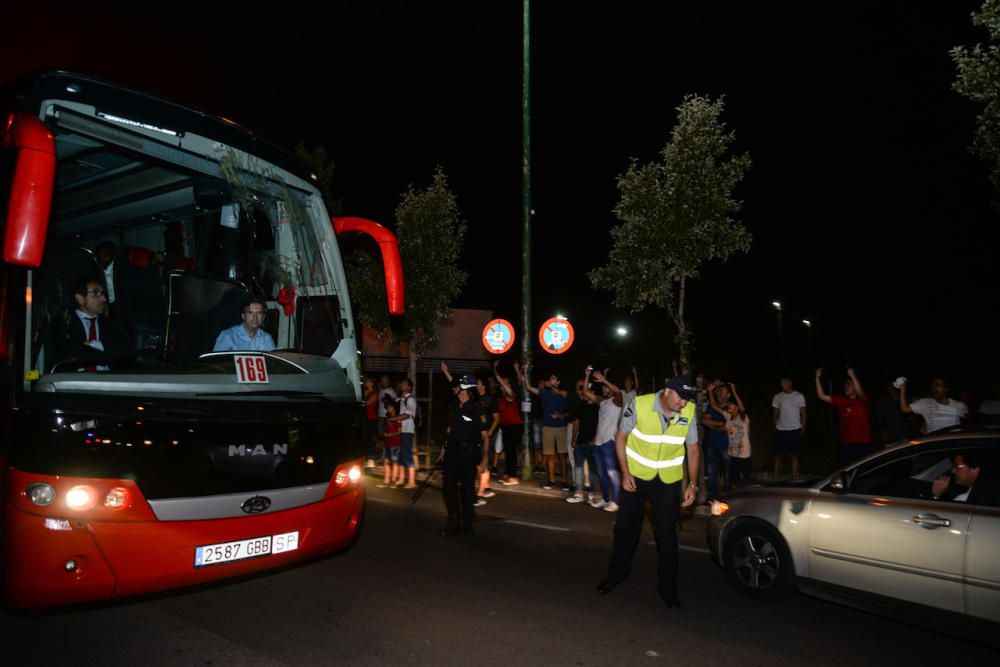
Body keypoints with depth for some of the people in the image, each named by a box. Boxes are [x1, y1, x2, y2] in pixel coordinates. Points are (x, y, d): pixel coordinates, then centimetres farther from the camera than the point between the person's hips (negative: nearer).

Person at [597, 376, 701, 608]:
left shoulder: (689, 412, -13)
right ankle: (616, 574, 33)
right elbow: (621, 437, -9)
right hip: (636, 476, -1)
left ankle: (668, 587, 22)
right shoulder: (639, 405, -21)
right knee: (625, 527, 11)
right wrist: (625, 473, -12)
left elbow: (693, 449, -1)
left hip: (669, 480, 1)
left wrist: (692, 484, -6)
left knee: (667, 534, 5)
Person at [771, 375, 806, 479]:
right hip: (781, 430, 1)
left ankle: (794, 478, 7)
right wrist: (775, 428, 1)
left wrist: (803, 428, -2)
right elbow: (775, 414, 9)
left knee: (794, 455, 3)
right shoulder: (777, 397, 4)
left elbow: (803, 414, 4)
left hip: (795, 430, -1)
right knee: (778, 454, 2)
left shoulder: (799, 396, 1)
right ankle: (775, 478, 7)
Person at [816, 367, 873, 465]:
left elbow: (860, 394, -30)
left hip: (863, 444, -5)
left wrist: (853, 376, -39)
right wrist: (818, 378, -2)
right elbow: (822, 396, 5)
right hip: (846, 444, 5)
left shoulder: (863, 401, -6)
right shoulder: (841, 400, 8)